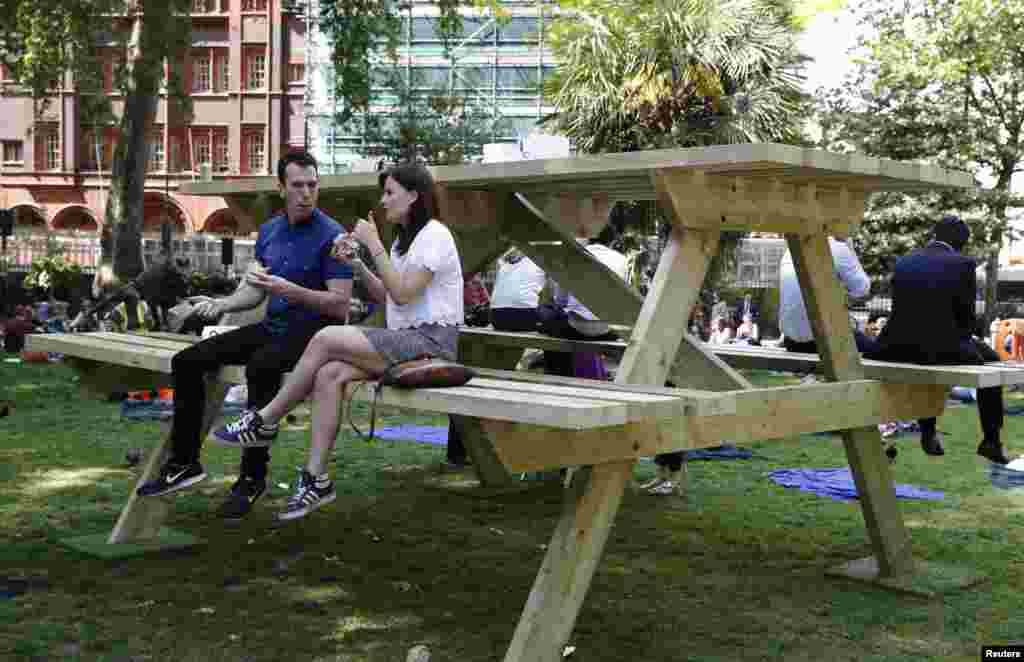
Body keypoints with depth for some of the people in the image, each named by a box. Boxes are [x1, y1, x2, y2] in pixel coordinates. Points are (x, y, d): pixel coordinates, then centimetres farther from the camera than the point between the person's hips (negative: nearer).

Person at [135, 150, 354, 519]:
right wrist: (222, 304, -1)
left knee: (260, 367, -38)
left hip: (312, 332, -7)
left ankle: (253, 476, -24)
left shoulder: (332, 236, -12)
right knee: (187, 362, -2)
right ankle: (184, 462, 8)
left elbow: (340, 306, -17)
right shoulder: (269, 230, 11)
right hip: (272, 326, 8)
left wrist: (289, 290, -27)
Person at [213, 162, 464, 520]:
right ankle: (315, 479, -18)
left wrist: (374, 245, -14)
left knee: (326, 338, -21)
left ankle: (265, 421, -6)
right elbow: (386, 297, 18)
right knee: (329, 375, -16)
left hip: (431, 340, -9)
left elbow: (402, 294, -17)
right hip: (406, 339, 9)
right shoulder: (405, 238, 22)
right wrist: (357, 264, 5)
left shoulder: (434, 234, -8)